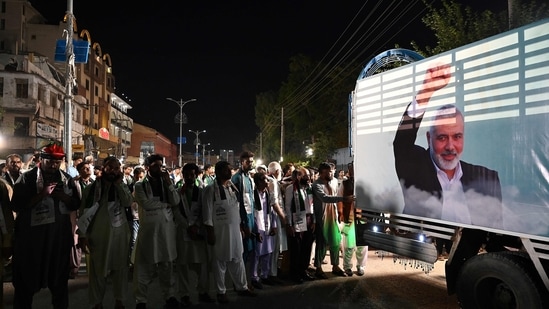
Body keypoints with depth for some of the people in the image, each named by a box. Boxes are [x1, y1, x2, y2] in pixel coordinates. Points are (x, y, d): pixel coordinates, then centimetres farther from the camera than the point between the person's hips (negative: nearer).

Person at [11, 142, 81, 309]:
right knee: (26, 278, 8)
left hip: (60, 235, 4)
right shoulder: (27, 178, -6)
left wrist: (63, 197, -12)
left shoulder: (67, 179, 6)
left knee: (59, 277, 16)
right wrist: (41, 194, -23)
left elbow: (76, 204, 7)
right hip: (32, 235, -3)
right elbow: (16, 205, -14)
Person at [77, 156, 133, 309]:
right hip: (98, 233, -2)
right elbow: (84, 212, -1)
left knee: (120, 267, 9)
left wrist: (119, 183, -10)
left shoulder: (122, 186, 7)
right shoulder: (91, 188, 0)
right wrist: (82, 234, -6)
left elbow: (128, 202, -11)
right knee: (97, 268, 6)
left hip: (119, 232, 2)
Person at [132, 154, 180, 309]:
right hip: (148, 228, -3)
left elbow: (175, 202, -1)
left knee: (167, 264, 11)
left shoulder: (166, 183, 12)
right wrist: (165, 204, -4)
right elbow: (146, 204, -14)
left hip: (166, 228, 3)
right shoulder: (140, 185, 1)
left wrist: (169, 182, -8)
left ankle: (170, 296, 21)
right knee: (145, 265, 2)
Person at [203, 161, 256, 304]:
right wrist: (210, 232, -14)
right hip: (219, 230, -5)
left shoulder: (233, 188, 10)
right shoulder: (210, 190, -9)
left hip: (234, 229, 6)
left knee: (238, 260, 14)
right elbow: (207, 212, -11)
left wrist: (240, 226, 12)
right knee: (220, 261, 6)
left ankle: (242, 287, 28)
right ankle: (221, 291, 19)